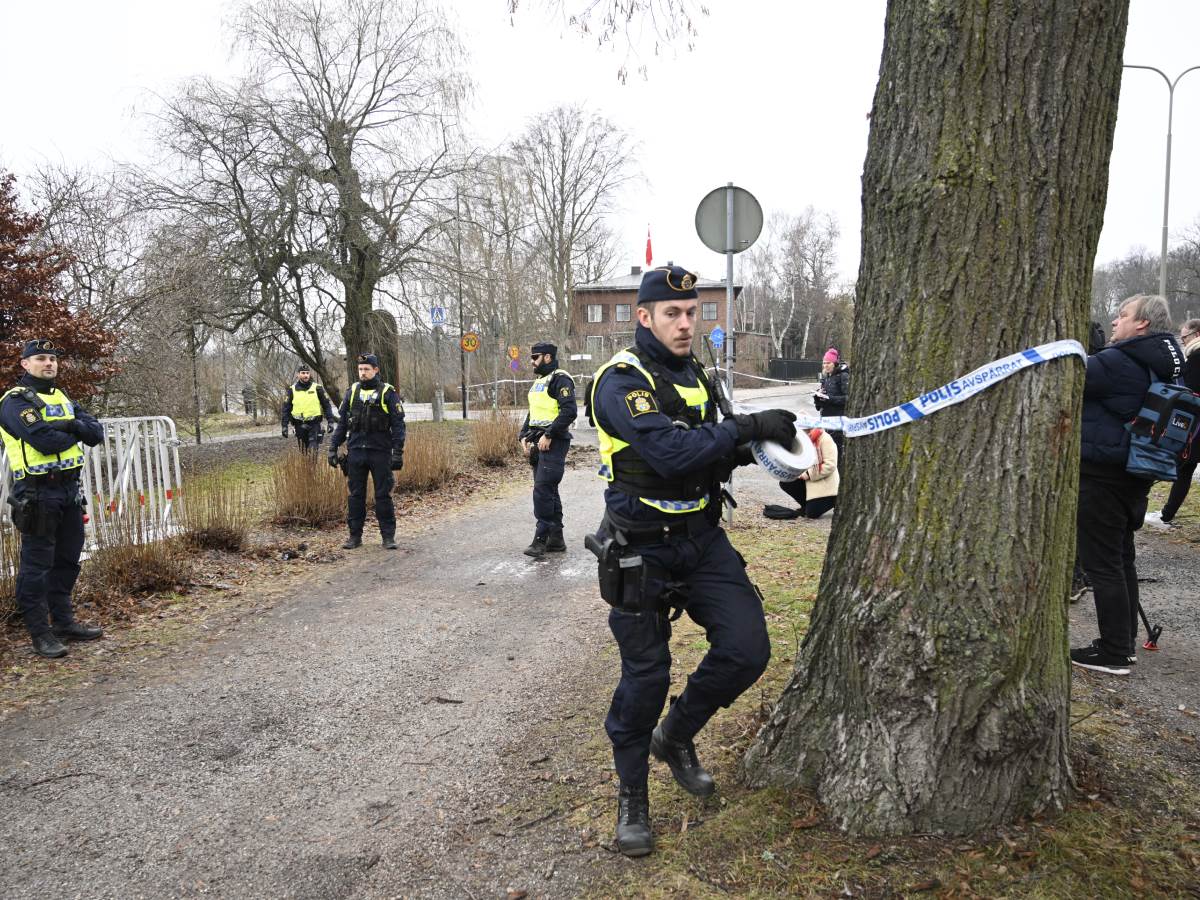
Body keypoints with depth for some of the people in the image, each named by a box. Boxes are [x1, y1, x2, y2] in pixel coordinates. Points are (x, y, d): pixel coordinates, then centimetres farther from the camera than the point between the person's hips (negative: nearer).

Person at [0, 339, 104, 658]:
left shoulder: (63, 399, 15)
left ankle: (63, 622, 27)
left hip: (70, 489, 8)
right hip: (38, 493, -8)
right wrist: (74, 432, -4)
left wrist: (72, 425, -15)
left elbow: (96, 433, 5)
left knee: (67, 560, 15)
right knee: (36, 565, -1)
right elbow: (45, 441, -22)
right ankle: (40, 632, 7)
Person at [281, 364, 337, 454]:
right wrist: (284, 425, 4)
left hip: (314, 424, -2)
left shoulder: (317, 388, 2)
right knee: (303, 452, 8)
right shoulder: (292, 390, 6)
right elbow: (286, 408, 10)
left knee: (313, 451, -11)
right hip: (299, 425, 2)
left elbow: (326, 405, 5)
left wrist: (330, 421, -2)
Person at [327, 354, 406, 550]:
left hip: (380, 452, -3)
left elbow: (398, 425, -4)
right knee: (355, 495, 7)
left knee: (383, 495, 2)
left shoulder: (388, 393, -2)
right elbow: (341, 422, 13)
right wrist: (333, 448, 7)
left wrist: (398, 453, -11)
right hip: (355, 451, 4)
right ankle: (355, 536, 16)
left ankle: (388, 536, 9)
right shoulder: (352, 392, 9)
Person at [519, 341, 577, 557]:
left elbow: (569, 411, -20)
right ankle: (556, 539, 18)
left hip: (553, 443, -10)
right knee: (548, 491, 11)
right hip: (538, 444, 10)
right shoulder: (537, 382, 20)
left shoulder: (560, 380, -10)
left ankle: (541, 538, -9)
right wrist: (524, 436, 12)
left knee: (543, 491, -13)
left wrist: (548, 435, -21)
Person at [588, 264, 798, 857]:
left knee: (747, 650, -2)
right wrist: (747, 426, -26)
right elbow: (669, 452, -28)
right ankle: (631, 793, 24)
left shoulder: (693, 374, 11)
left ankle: (676, 736, 24)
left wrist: (738, 450, -2)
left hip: (701, 539, 7)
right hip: (642, 550, -6)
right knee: (646, 674, 1)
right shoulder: (622, 380, -14)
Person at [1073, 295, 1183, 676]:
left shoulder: (1121, 362, -18)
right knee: (1121, 559, 18)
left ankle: (1113, 653, 3)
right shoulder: (1165, 364, 12)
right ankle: (1124, 642, 28)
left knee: (1101, 562, -3)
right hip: (1134, 475, 10)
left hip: (1102, 475, -10)